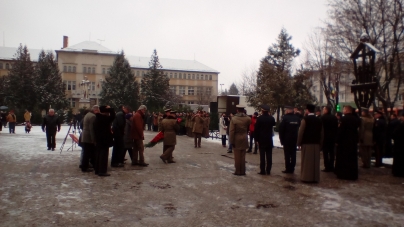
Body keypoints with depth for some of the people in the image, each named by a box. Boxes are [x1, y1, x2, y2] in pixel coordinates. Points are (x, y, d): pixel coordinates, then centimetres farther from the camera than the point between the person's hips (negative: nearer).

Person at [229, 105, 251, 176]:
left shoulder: (234, 119, -13)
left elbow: (231, 131, -14)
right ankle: (243, 171, 16)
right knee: (243, 156, 11)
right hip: (244, 139, 3)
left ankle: (238, 171, 8)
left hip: (237, 140, -3)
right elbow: (248, 129, 4)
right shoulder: (248, 119, -3)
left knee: (237, 156, 4)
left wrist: (231, 141, -10)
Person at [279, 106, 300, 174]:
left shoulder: (285, 118, -12)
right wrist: (298, 139, 13)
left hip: (287, 139, -5)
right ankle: (292, 169, 12)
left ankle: (288, 169, 2)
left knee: (287, 155, 1)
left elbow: (281, 129, -11)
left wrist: (281, 139, -3)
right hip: (295, 139, 5)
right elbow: (299, 128, 6)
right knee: (293, 154, 9)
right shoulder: (297, 118, 3)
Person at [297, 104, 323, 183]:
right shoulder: (319, 120, 7)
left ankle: (306, 178, 2)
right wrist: (320, 144, 16)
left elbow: (301, 132, -11)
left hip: (306, 143, -5)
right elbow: (322, 133, 9)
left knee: (306, 161, 0)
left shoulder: (305, 119, -9)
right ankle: (315, 178, 11)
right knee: (315, 161, 8)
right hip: (316, 144, 5)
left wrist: (299, 143, -1)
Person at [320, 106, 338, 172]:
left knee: (325, 153, -2)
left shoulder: (322, 117, -11)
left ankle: (327, 167, -3)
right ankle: (331, 167, 12)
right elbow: (337, 127, 7)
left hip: (325, 137, -5)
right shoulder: (334, 118, 5)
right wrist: (335, 135, 13)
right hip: (333, 137, 5)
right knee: (332, 152, 10)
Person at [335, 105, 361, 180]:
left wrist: (337, 141, -12)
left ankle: (343, 174, 6)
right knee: (352, 158, 10)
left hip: (344, 141, -6)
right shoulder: (357, 119, 6)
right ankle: (352, 175, 14)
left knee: (343, 159, 3)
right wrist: (357, 140, 16)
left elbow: (341, 130, -17)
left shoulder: (344, 118, -15)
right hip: (353, 141, 6)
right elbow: (357, 129, 10)